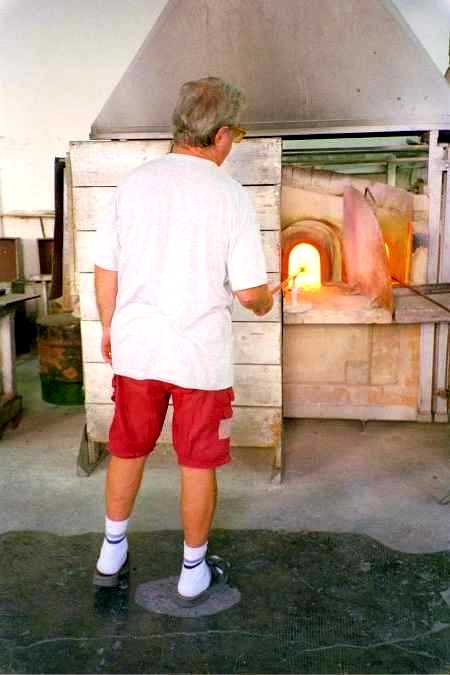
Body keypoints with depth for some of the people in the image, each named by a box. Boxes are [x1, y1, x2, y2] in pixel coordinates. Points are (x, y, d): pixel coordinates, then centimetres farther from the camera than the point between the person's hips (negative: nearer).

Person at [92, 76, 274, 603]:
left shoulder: (135, 183, 0)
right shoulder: (229, 196, -11)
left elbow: (105, 269, 3)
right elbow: (249, 290, -12)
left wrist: (109, 327, 17)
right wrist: (264, 303, 12)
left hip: (136, 348, 4)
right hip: (201, 353, -3)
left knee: (127, 450, 20)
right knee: (199, 463, 12)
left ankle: (111, 554, 36)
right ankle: (194, 571, 28)